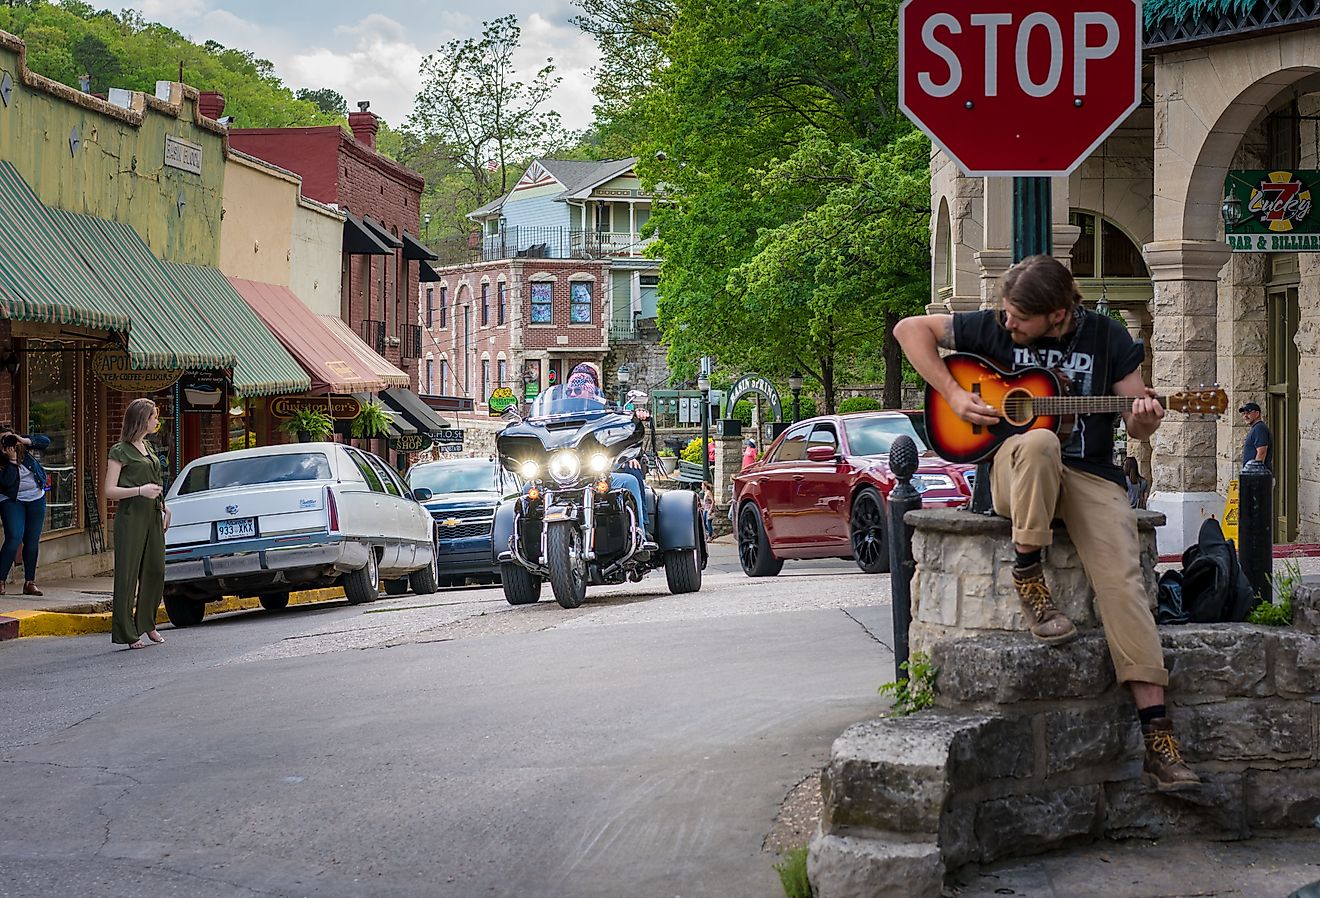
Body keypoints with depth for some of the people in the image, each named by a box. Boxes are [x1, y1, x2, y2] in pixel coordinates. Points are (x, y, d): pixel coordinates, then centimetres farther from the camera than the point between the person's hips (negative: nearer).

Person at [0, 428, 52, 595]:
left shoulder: (22, 447, -6)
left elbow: (45, 441, -9)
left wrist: (26, 440, -22)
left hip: (36, 499, 4)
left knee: (32, 541, 6)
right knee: (14, 538, -19)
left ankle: (30, 583, 12)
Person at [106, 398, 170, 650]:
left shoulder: (147, 448, 17)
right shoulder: (120, 451, -7)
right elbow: (110, 491, -12)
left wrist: (163, 505, 18)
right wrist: (140, 491, -21)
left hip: (152, 515, 8)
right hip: (130, 517, -8)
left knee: (155, 570, 7)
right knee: (128, 573, -5)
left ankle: (147, 624, 20)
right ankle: (127, 633, -3)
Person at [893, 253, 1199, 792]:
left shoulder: (1105, 338, 4)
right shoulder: (993, 329, 3)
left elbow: (1138, 428, 8)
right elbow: (911, 328, 7)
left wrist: (1144, 418, -18)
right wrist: (952, 394, -4)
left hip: (1092, 475, 1)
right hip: (1012, 474, 0)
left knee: (1122, 578, -23)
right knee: (1039, 443, -38)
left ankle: (1156, 735, -27)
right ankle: (1027, 574, -21)